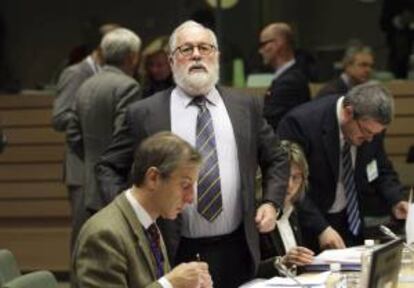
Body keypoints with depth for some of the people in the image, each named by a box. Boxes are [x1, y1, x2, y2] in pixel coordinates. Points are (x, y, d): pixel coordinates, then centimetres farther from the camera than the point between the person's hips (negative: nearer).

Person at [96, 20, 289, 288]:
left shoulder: (246, 106, 8)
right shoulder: (144, 114, 1)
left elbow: (277, 160, 18)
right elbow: (109, 166, 8)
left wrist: (272, 203, 3)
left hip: (236, 249, 2)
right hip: (176, 254, -2)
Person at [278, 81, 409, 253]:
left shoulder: (371, 124, -7)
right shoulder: (301, 122, -24)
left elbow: (382, 170, 10)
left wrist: (395, 200, -9)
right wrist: (320, 228, -29)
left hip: (350, 222, 5)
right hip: (308, 226, -5)